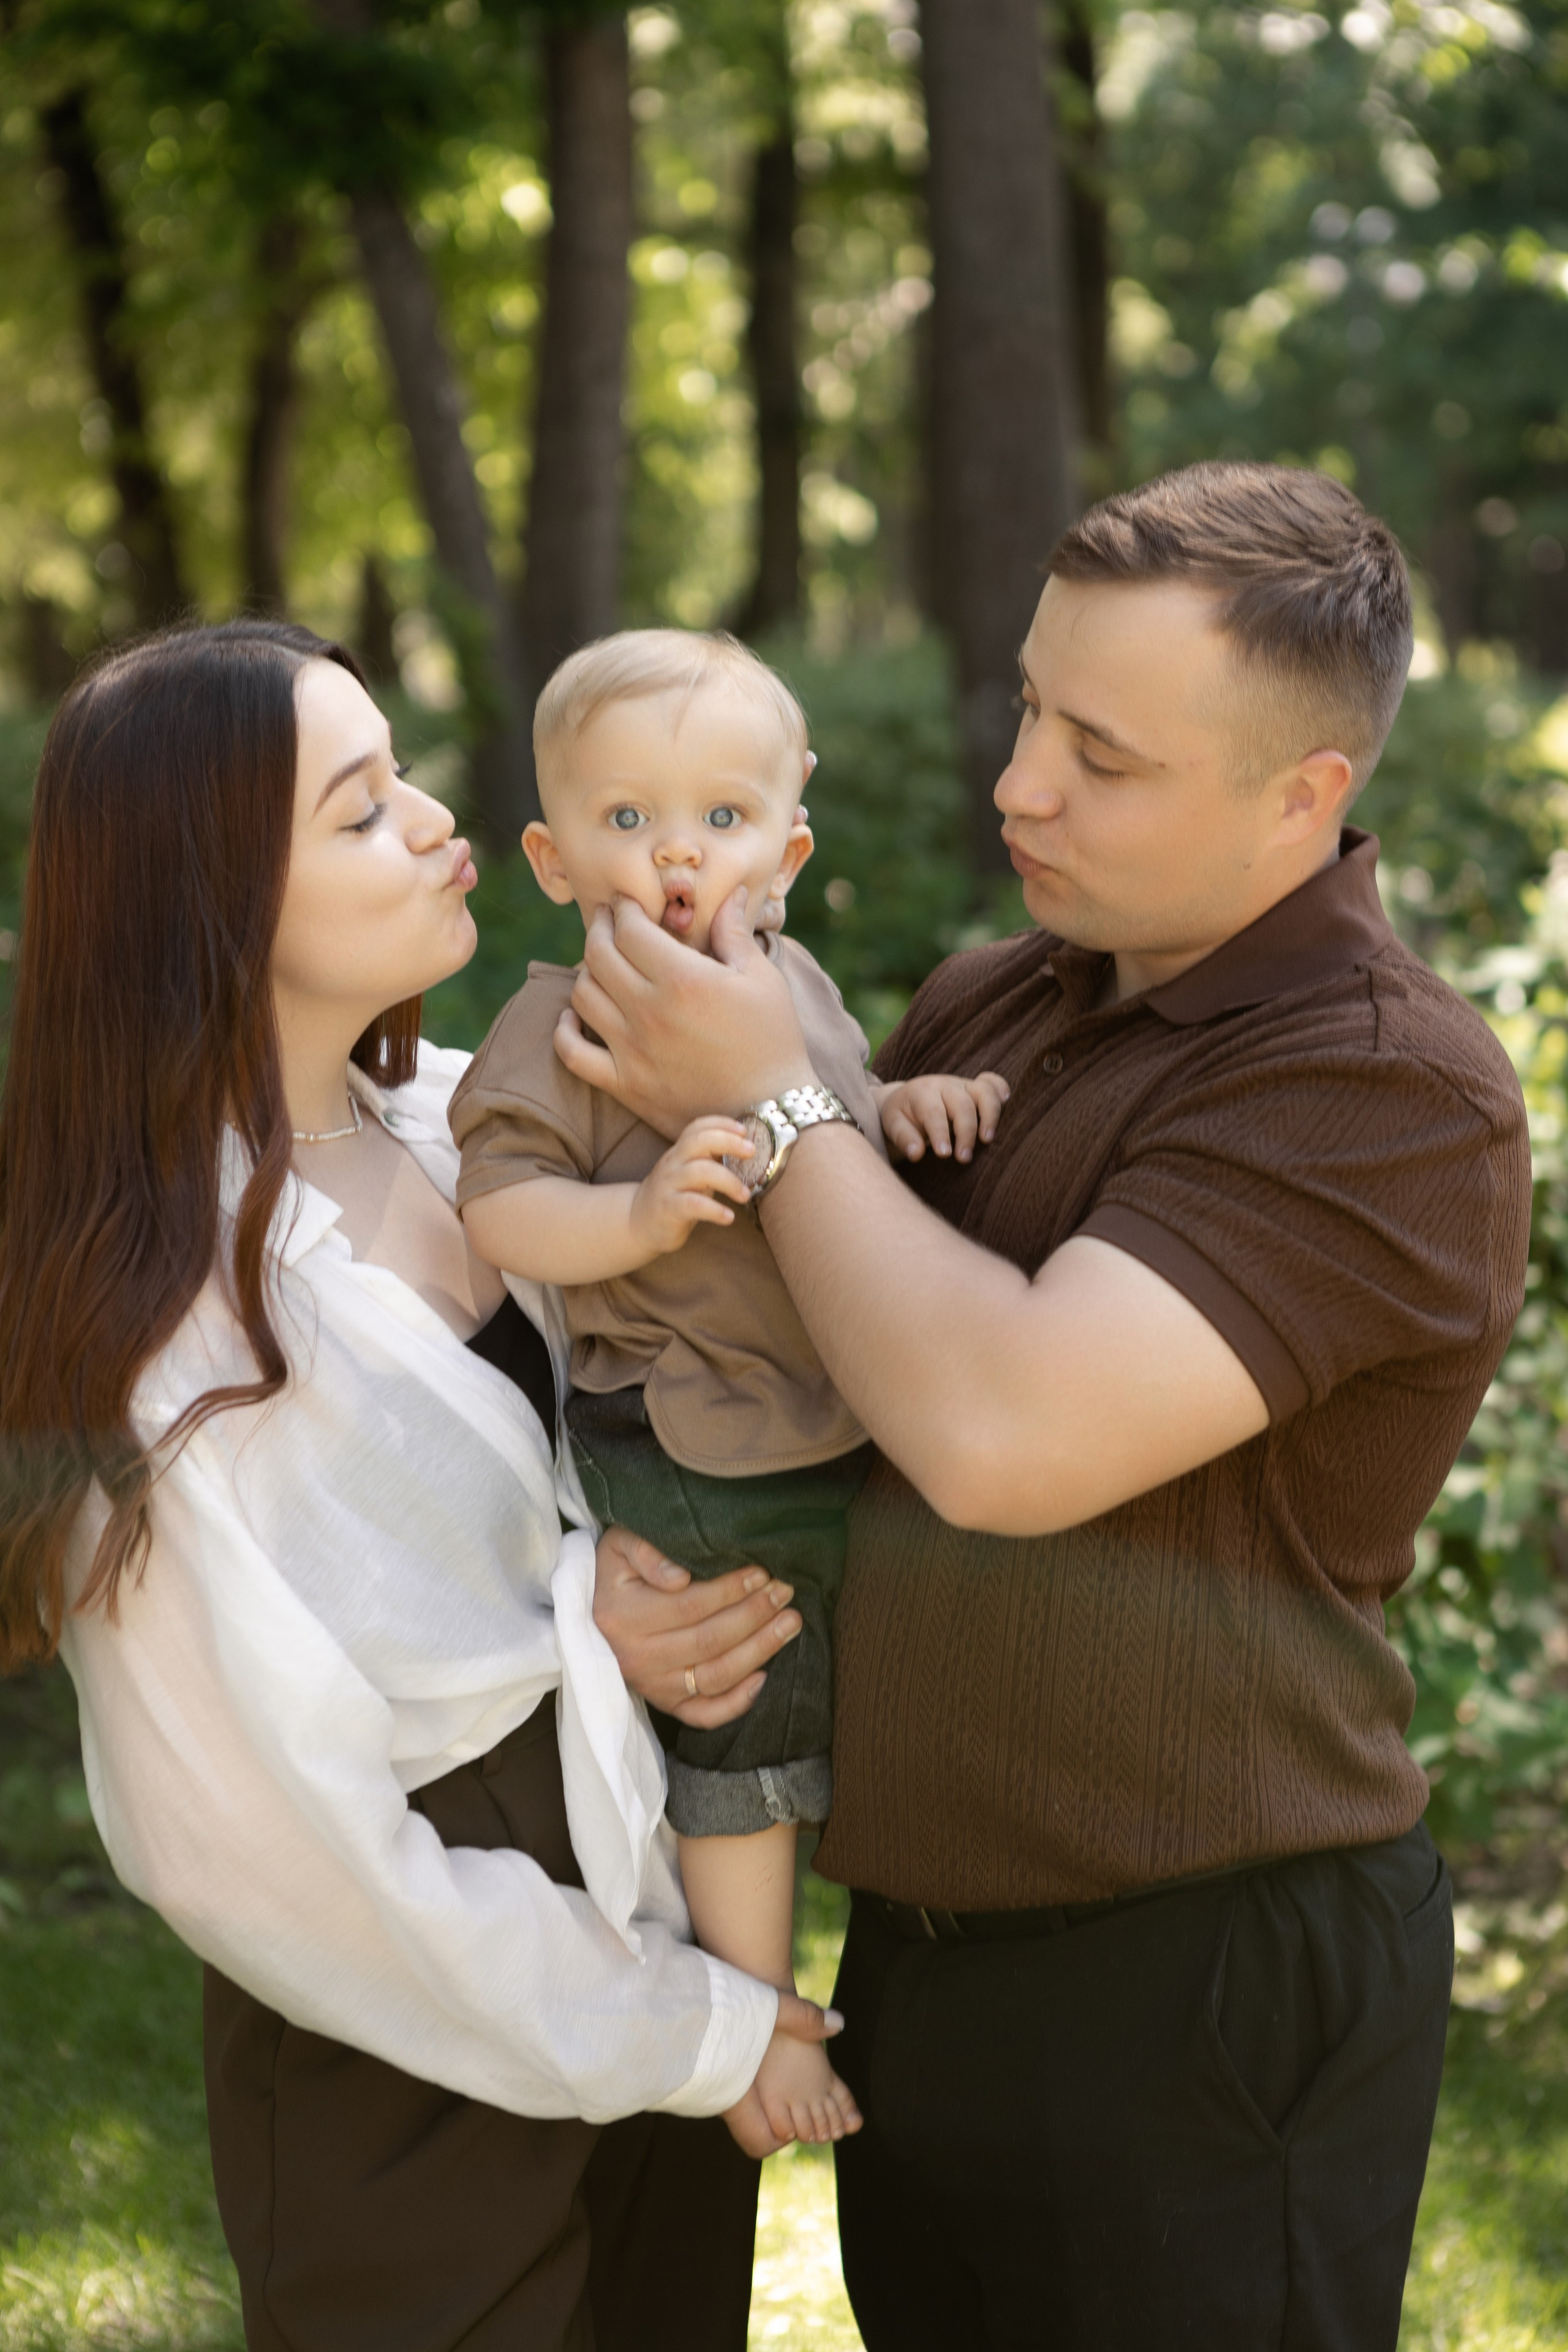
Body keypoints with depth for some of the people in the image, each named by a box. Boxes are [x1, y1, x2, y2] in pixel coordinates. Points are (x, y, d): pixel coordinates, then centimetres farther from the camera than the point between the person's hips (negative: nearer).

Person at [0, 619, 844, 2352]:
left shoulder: (455, 1119, -3)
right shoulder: (164, 1319, -23)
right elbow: (268, 1830, -20)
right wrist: (672, 2034, -12)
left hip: (655, 1909, 7)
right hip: (415, 2063, -7)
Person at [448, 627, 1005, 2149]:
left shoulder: (793, 982, 6)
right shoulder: (562, 1023, -14)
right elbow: (500, 1207, -19)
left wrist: (916, 1103, -1)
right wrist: (641, 1214, -35)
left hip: (849, 1438, 6)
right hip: (701, 1465, -6)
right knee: (742, 1750, 4)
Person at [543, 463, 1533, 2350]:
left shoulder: (1393, 1091, -20)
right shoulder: (985, 1005, 5)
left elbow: (1005, 1434, -31)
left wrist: (768, 1096, -19)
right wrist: (624, 1546, -5)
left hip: (1195, 1983, -8)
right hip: (919, 1943, 8)